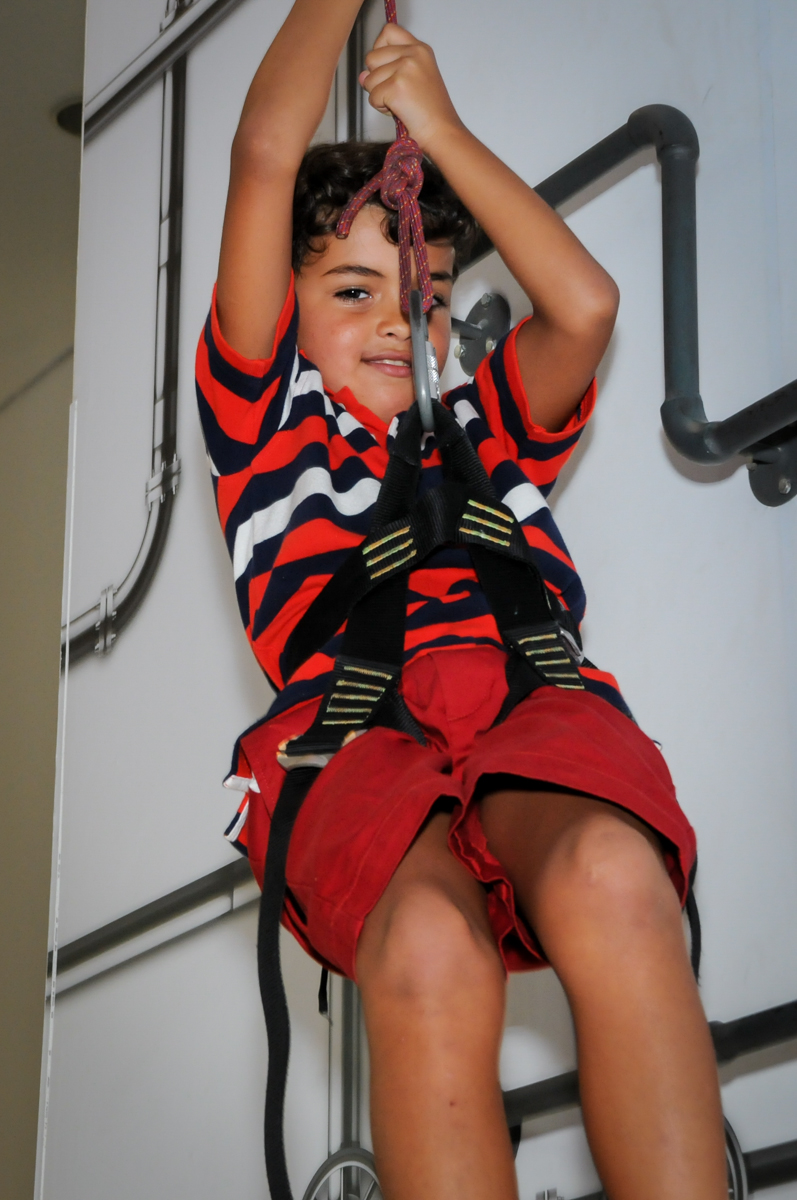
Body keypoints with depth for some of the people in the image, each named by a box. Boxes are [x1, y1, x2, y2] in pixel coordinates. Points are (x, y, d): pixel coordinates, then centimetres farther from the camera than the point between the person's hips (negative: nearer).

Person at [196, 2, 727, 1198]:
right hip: (351, 732, -2)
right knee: (427, 955, -39)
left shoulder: (488, 419, 36)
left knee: (610, 881, -38)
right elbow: (267, 154, 21)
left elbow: (585, 304, 17)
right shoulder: (266, 412, 28)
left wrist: (439, 126, 27)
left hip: (533, 702, 2)